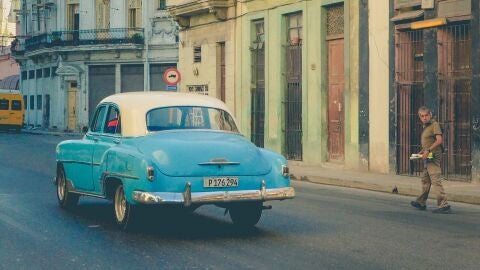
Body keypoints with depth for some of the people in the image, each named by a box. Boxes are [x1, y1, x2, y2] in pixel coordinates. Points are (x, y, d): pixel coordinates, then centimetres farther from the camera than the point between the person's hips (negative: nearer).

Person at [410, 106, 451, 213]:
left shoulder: (434, 124, -11)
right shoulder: (426, 126, 18)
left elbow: (439, 140, -21)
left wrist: (428, 150, -23)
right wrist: (422, 151, 14)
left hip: (433, 156, -10)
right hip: (428, 157, 10)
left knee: (436, 180, -14)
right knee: (425, 180, 18)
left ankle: (443, 204, -17)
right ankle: (421, 203, 29)